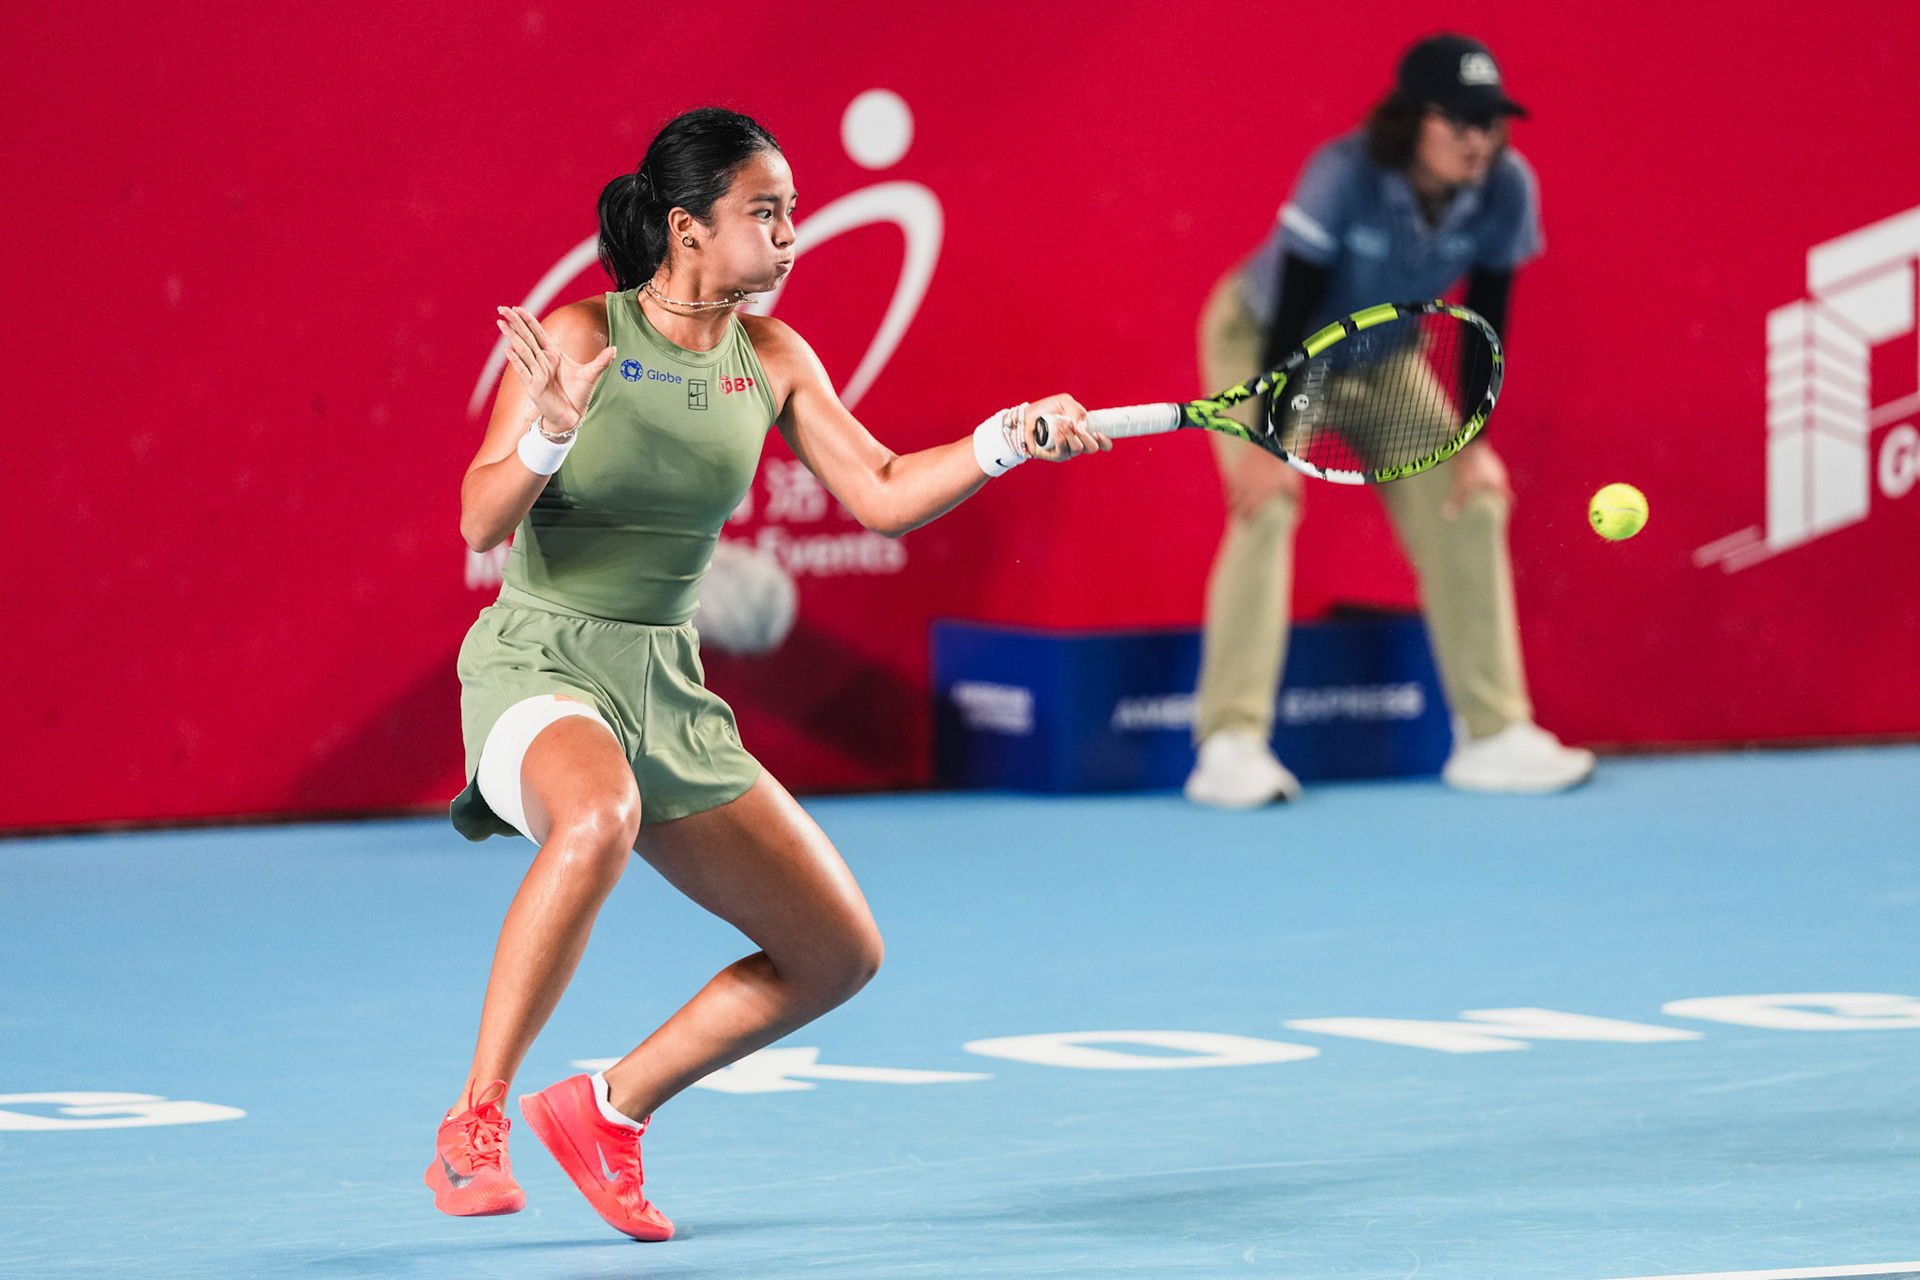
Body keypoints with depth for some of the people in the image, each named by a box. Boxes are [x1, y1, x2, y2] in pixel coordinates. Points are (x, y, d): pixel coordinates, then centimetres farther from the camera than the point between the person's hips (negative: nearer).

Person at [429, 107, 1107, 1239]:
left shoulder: (771, 359, 5)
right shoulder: (581, 338, -10)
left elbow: (882, 496, 5)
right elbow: (481, 523, -15)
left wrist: (1008, 439, -10)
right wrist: (550, 434, -34)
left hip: (671, 696, 7)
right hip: (539, 669, -7)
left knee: (841, 953, 2)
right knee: (599, 816, -41)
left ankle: (609, 1107, 18)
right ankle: (472, 1127, -31)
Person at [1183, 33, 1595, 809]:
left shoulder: (1506, 189, -22)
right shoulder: (1346, 176, -35)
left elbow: (1486, 319, -10)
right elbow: (1293, 314, -30)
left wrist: (1475, 443, -10)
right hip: (1259, 337, -5)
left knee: (1468, 507, -4)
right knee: (1266, 507, -23)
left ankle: (1493, 736, 4)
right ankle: (1231, 745, -25)